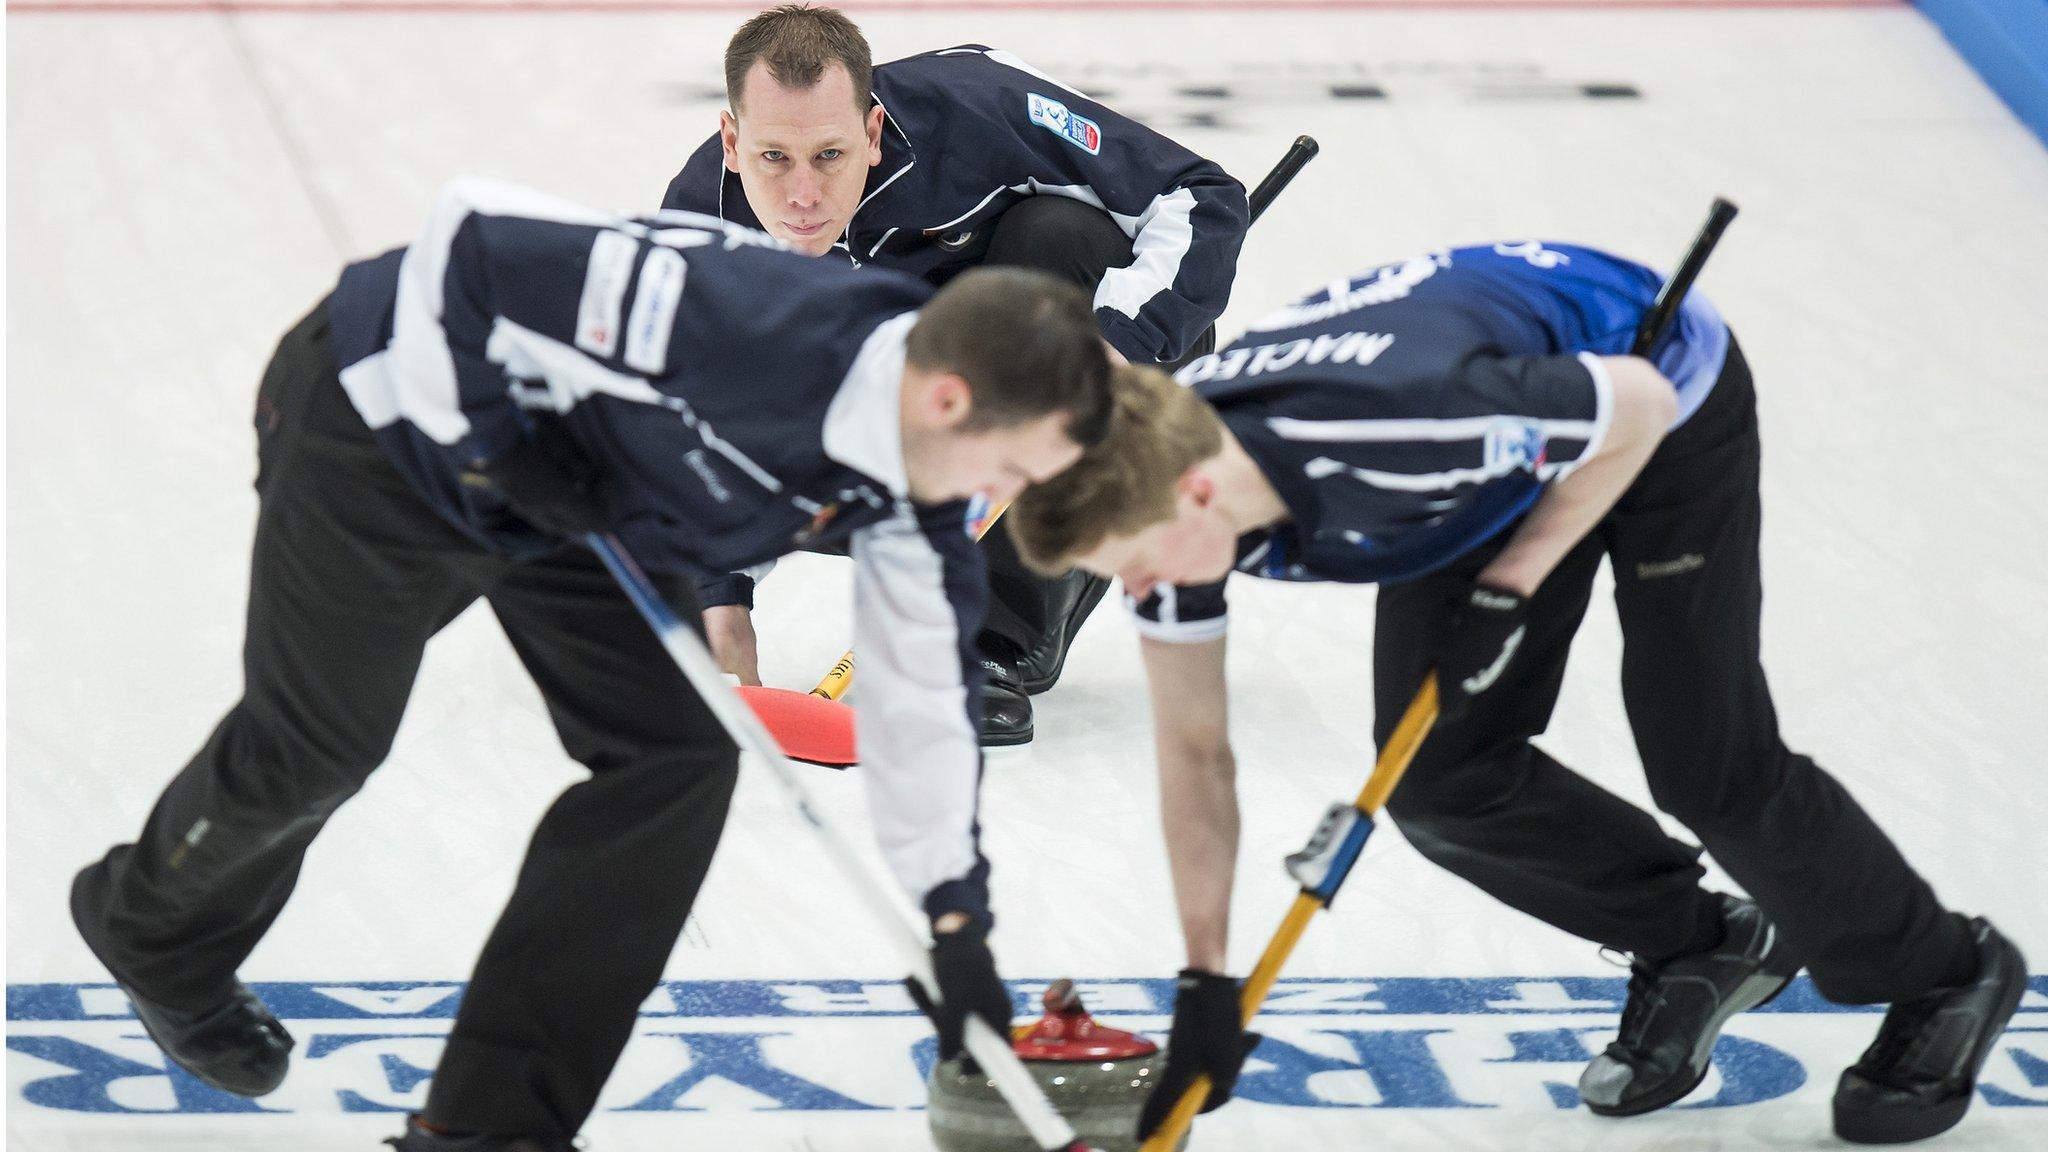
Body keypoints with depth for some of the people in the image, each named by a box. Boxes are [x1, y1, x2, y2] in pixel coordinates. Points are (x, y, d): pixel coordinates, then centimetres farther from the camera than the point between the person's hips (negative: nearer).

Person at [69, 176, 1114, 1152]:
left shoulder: (910, 482, -17)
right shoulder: (729, 323, -41)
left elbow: (925, 681, -6)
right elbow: (468, 237, -34)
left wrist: (956, 916, -5)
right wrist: (483, 439, -26)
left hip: (573, 495, 7)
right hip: (387, 418, -7)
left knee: (678, 751, -6)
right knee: (313, 746, 7)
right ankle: (155, 933, 43)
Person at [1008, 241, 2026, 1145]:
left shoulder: (1395, 426, -44)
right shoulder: (1161, 485, -22)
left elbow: (1635, 404, -26)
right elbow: (1194, 746, -9)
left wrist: (1511, 586, -24)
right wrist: (1207, 985, -9)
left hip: (1661, 402, -6)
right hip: (1508, 463, 6)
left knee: (1709, 765, -7)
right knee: (1437, 778, -5)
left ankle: (1944, 975, 18)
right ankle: (1692, 948, 19)